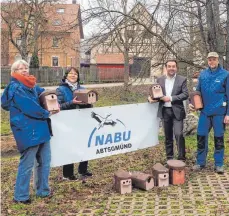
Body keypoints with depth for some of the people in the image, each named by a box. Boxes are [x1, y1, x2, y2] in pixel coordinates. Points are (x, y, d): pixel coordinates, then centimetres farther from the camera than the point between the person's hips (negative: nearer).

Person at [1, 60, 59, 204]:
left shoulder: (32, 86, 16)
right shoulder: (15, 88, -11)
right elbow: (29, 106, -17)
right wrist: (47, 114, -4)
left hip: (40, 128, 9)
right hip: (27, 131, -9)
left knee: (45, 161, 14)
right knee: (27, 164, -2)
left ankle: (43, 190, 28)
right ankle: (20, 196, 12)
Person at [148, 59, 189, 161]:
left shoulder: (182, 80, -1)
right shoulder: (160, 80, 8)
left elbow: (185, 94, -8)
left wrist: (171, 98, -16)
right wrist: (151, 98, -12)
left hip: (177, 111, -3)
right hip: (165, 111, 3)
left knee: (178, 134, -13)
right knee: (168, 136, 11)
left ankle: (181, 158, 0)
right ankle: (169, 158, 23)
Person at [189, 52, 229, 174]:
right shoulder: (203, 74, 6)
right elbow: (197, 91, 15)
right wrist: (192, 103, -2)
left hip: (219, 112, -3)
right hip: (205, 111, 3)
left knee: (219, 138, 6)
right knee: (201, 137, 5)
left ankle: (219, 164, 16)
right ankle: (200, 162, 18)